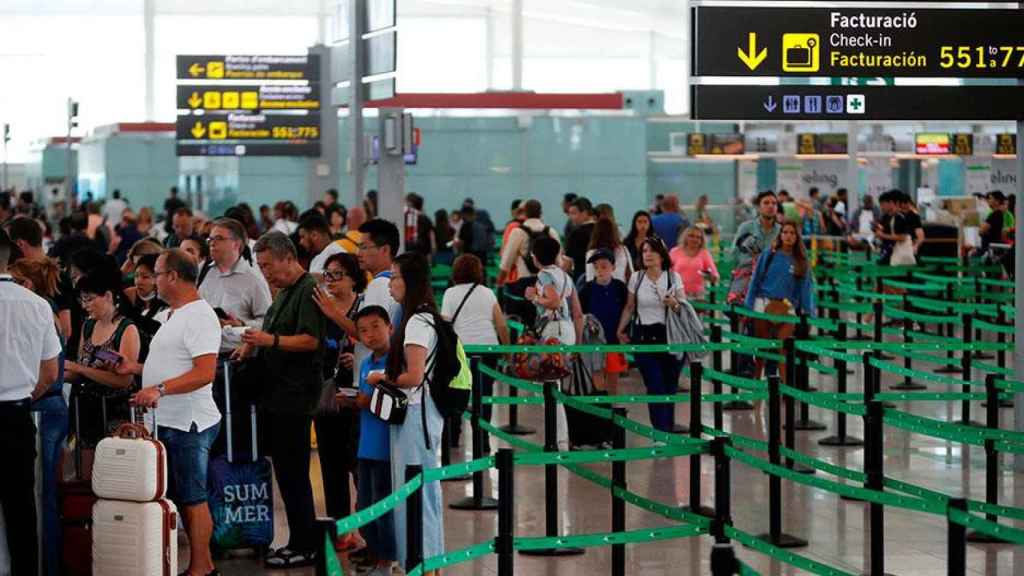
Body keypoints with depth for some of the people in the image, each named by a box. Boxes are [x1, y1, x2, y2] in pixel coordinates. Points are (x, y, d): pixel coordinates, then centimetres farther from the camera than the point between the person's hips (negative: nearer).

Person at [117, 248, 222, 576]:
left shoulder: (198, 316, -15)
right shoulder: (178, 315, 19)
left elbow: (204, 372, -24)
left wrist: (159, 389, -29)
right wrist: (136, 368, 17)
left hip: (188, 425, -10)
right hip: (170, 422, 10)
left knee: (192, 499, -5)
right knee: (182, 498, 12)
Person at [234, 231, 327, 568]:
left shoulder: (309, 290, -12)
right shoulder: (284, 292, 19)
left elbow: (311, 340, -21)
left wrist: (271, 340, -29)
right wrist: (253, 347, 12)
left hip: (296, 397, -10)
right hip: (279, 395, 10)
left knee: (293, 473, -6)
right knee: (286, 471, 11)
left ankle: (304, 547, -1)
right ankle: (297, 541, 17)